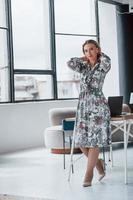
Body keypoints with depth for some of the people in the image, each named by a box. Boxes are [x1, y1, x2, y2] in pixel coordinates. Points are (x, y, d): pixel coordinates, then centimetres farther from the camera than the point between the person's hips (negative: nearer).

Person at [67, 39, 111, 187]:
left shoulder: (103, 66, 0)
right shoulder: (84, 67, 13)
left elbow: (106, 60, -24)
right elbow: (70, 63, -4)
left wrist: (99, 54, -3)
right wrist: (84, 59, 9)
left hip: (98, 105, -5)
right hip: (83, 105, 5)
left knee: (94, 140, -3)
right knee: (81, 141, 4)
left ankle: (88, 174, 6)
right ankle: (99, 164, 25)